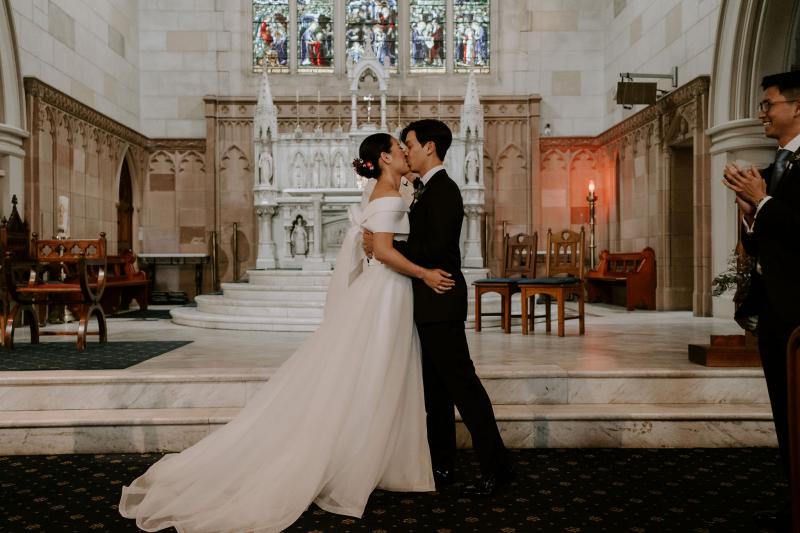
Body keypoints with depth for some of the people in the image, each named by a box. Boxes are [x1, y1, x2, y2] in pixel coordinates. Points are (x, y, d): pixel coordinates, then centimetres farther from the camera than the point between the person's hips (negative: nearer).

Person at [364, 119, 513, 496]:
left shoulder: (443, 189, -14)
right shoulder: (428, 191, 17)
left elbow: (435, 250, -23)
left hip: (440, 303, -10)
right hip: (431, 304, 10)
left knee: (462, 383, -5)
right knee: (435, 387, 14)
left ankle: (496, 466, 5)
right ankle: (442, 465, 24)